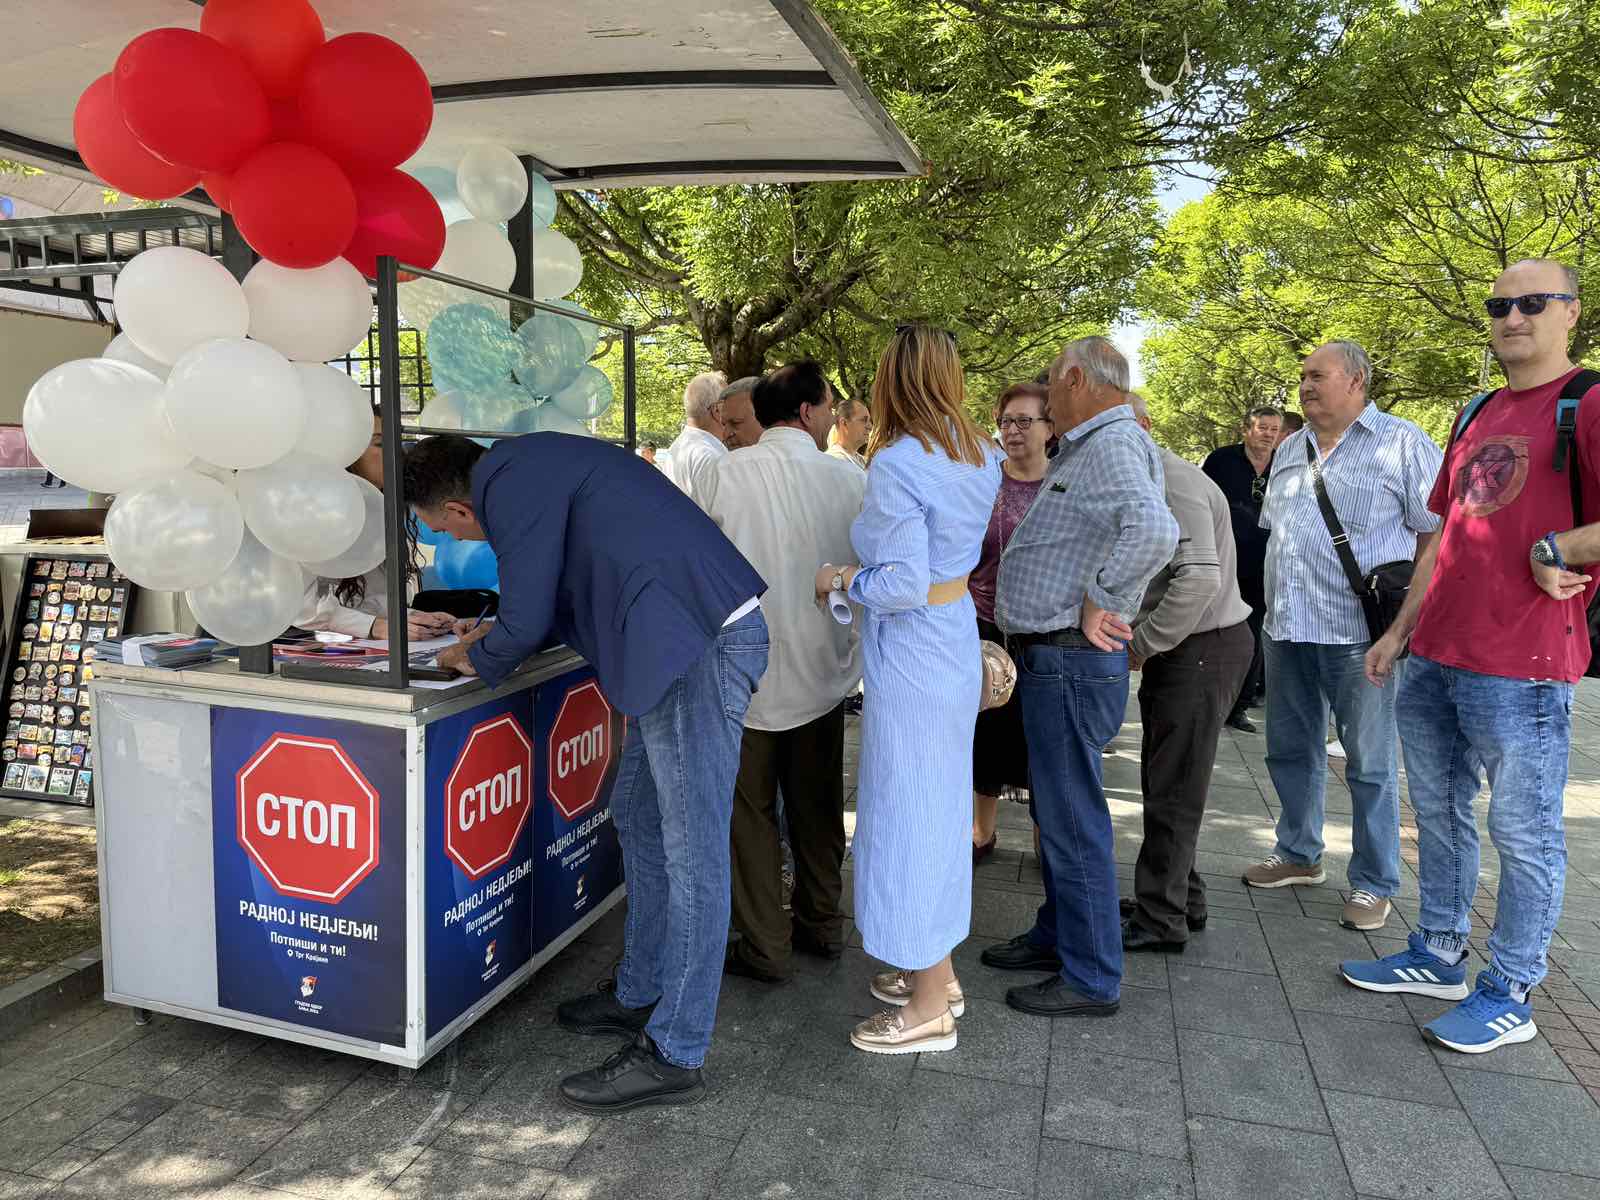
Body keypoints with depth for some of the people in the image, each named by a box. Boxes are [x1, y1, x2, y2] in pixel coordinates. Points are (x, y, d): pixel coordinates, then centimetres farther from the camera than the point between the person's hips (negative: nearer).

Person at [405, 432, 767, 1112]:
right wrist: (498, 634, 30)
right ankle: (640, 995, 33)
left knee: (692, 851, -3)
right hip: (700, 637, 11)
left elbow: (526, 623, -8)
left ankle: (673, 1056, 7)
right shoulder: (534, 463, 20)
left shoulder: (512, 482, -10)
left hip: (701, 643, -11)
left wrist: (474, 659, 13)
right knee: (638, 816, 19)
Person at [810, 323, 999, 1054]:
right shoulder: (979, 458, 5)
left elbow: (905, 585, -23)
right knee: (941, 806, 18)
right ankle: (938, 973, 34)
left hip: (912, 652, -8)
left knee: (907, 812, 2)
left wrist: (842, 580, -7)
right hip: (957, 640, 9)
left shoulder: (899, 464, -19)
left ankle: (929, 1010, 15)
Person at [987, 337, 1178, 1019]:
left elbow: (1155, 530, -36)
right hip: (1049, 657, 11)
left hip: (1073, 662, -11)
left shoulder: (1115, 444, -16)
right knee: (1054, 809, 20)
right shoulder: (1085, 447, 16)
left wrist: (1097, 602, -25)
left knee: (1073, 818, -2)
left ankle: (1091, 980, 12)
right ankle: (1057, 937, 36)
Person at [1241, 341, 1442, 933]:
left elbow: (1437, 530, -6)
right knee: (1290, 750, 15)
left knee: (1369, 763, 2)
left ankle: (1373, 884, 16)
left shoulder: (1402, 443, -3)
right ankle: (1298, 854, 32)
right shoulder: (1290, 450, 16)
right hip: (1286, 628, 7)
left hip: (1359, 634, -6)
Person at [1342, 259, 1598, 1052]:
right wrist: (1399, 632, 16)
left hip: (1520, 670, -8)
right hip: (1431, 661, 8)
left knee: (1524, 835, 4)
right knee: (1439, 816, 17)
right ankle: (1438, 957, 31)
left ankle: (1509, 996, 17)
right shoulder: (1476, 417, 15)